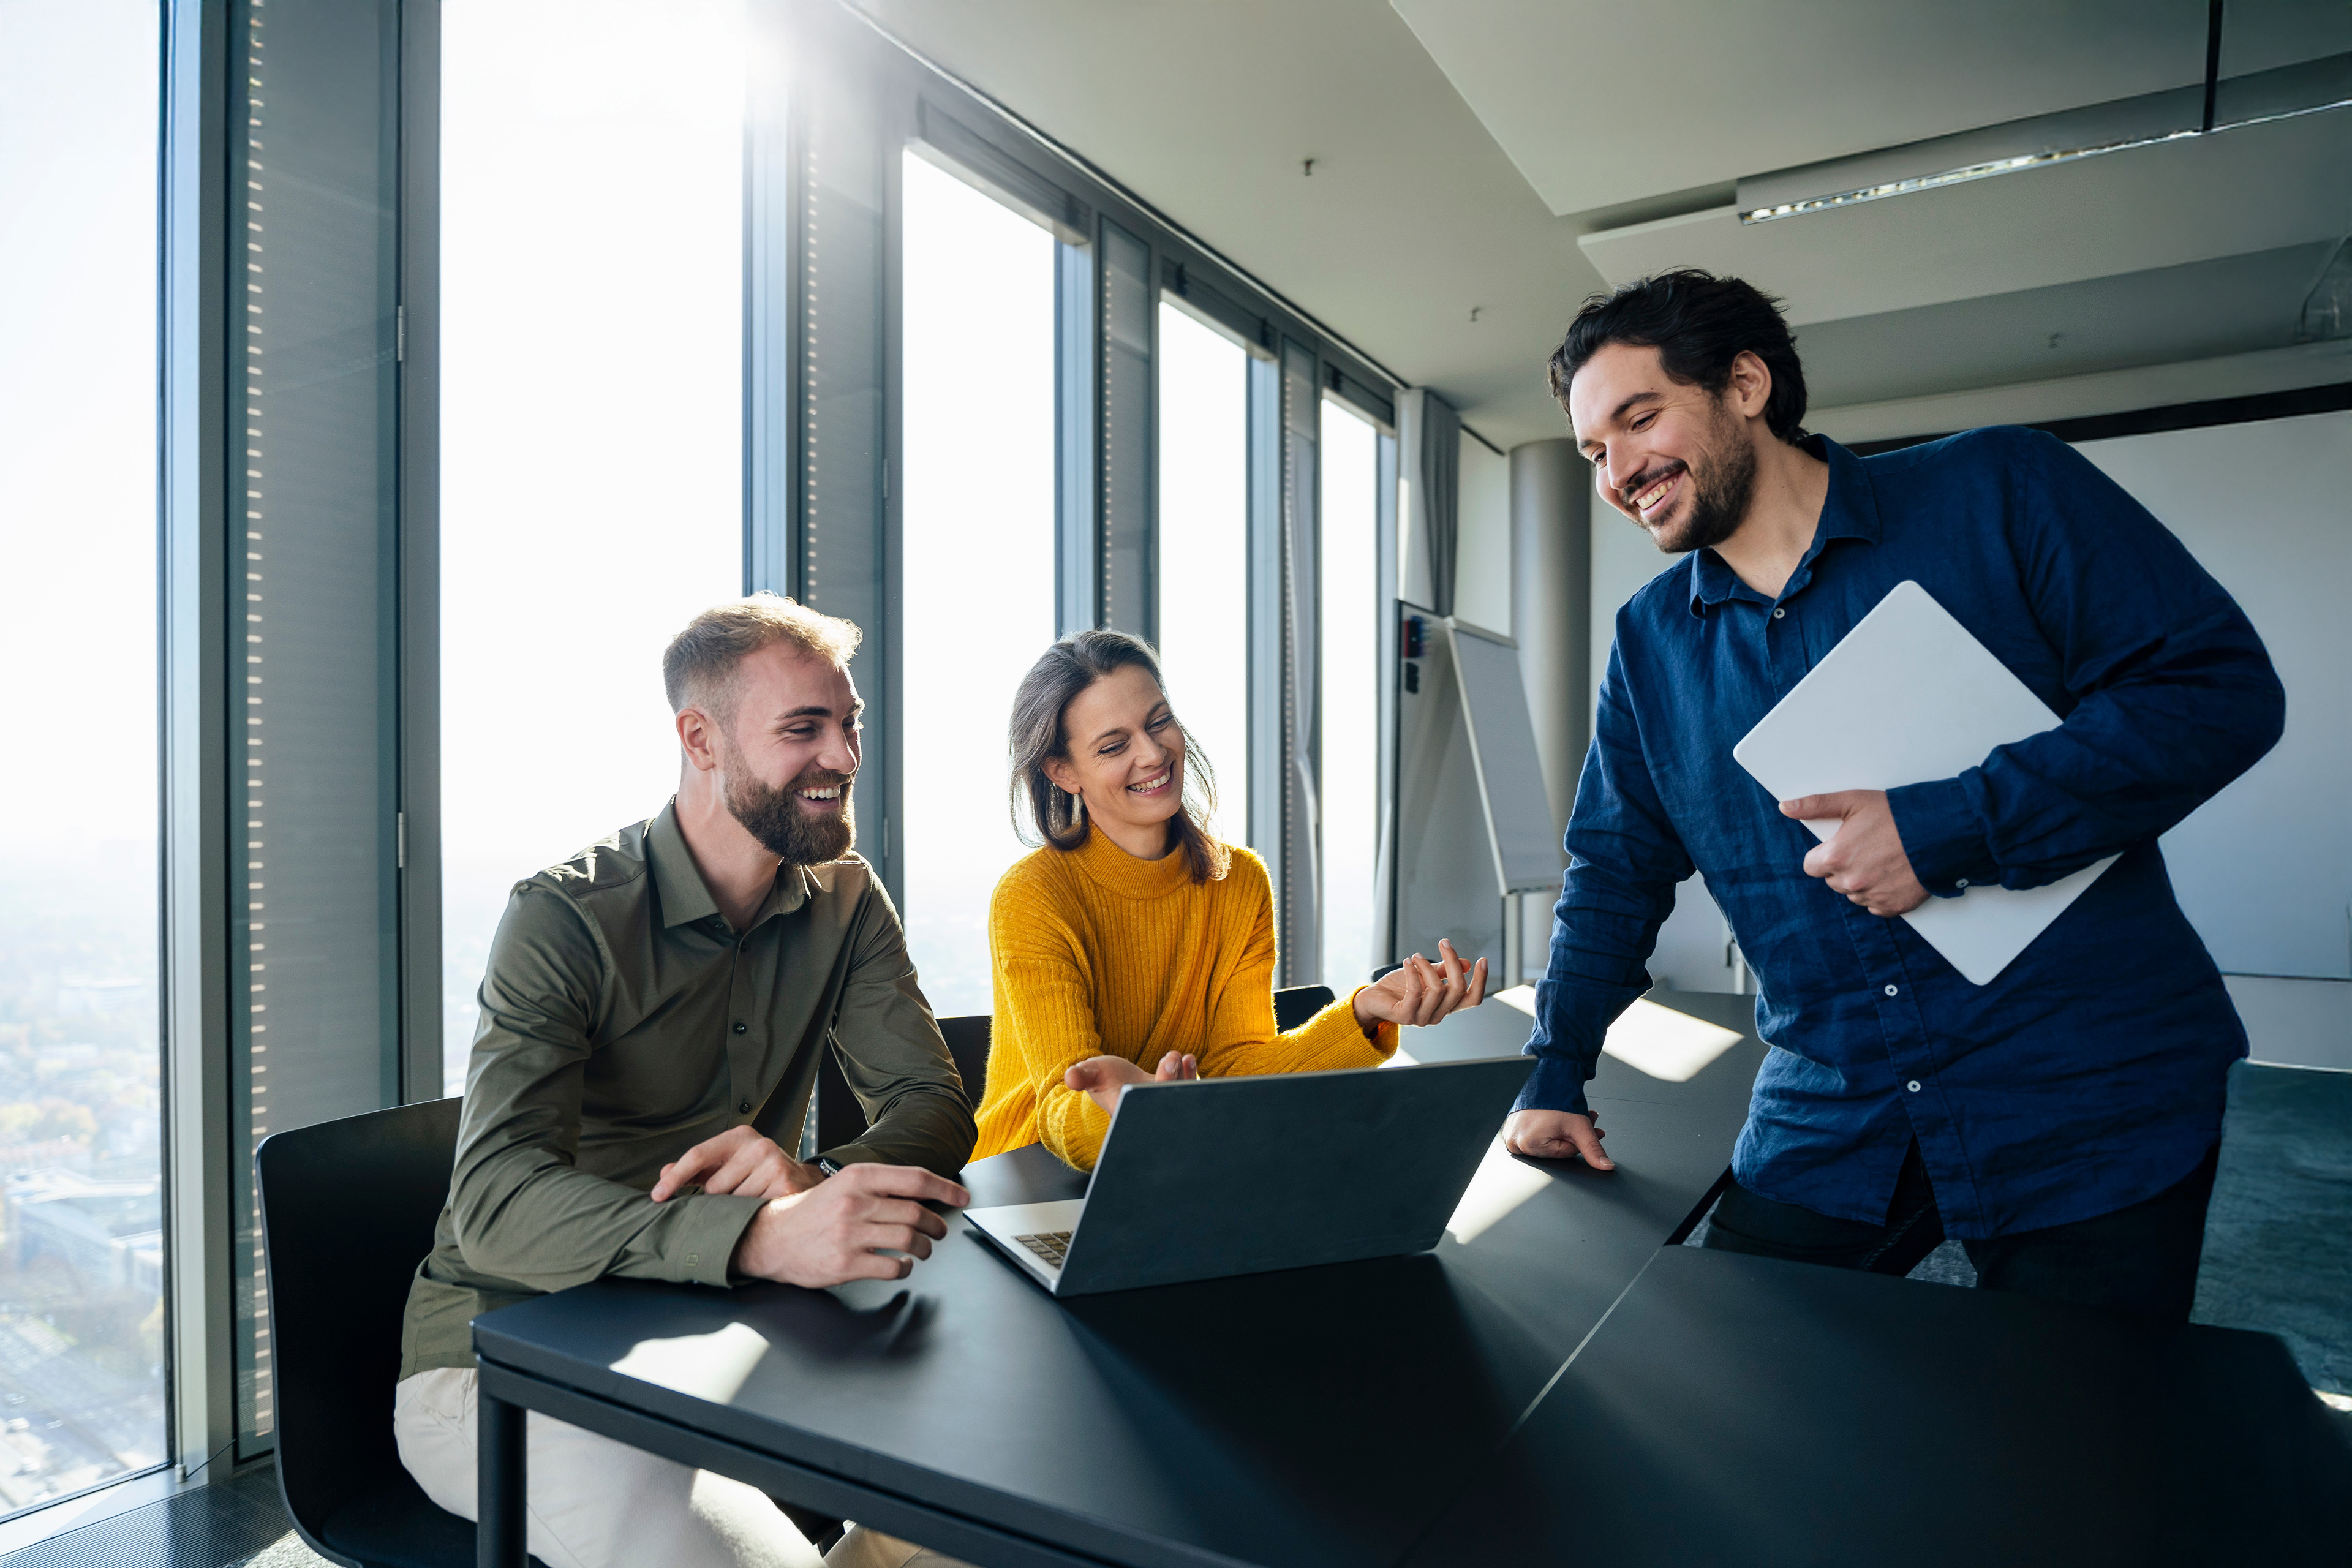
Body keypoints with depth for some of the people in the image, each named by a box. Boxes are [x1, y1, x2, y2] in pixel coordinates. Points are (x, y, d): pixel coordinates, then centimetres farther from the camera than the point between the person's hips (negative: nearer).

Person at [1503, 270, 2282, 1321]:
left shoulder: (1997, 489, -5)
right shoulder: (1648, 641, 6)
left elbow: (2221, 685, -11)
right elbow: (1613, 875, 11)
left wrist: (1949, 828, -21)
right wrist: (1555, 1078, 5)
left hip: (2088, 1104, -3)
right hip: (1827, 1122, 4)